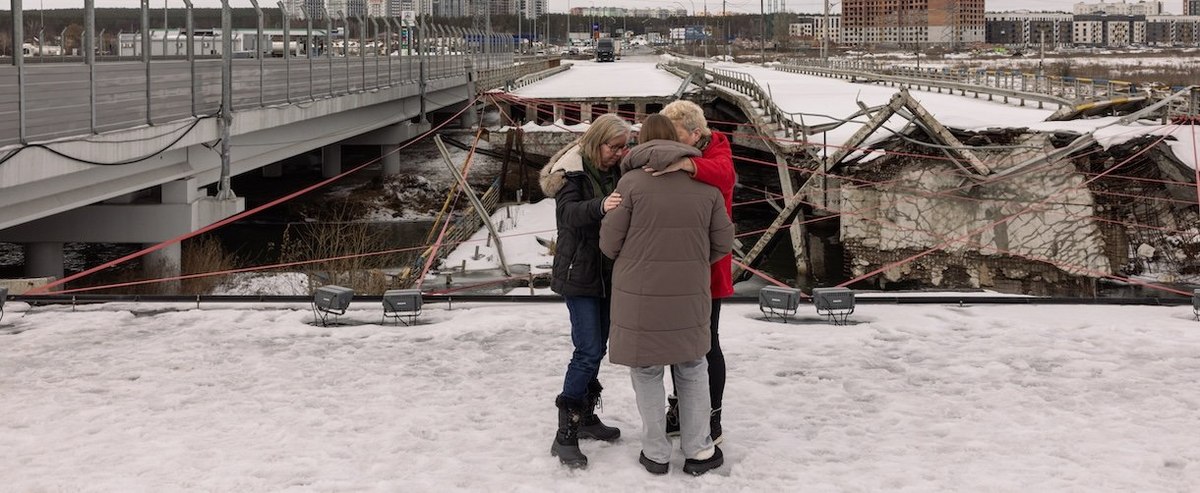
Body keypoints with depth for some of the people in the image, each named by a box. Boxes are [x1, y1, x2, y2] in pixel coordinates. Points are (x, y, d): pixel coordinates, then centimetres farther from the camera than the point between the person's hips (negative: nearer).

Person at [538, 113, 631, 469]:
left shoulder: (614, 172, 5)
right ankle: (565, 434, -8)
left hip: (607, 273, 7)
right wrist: (599, 206, -48)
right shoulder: (572, 171, -12)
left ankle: (585, 416, 28)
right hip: (579, 273, -7)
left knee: (596, 348, 14)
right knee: (589, 352, -13)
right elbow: (569, 212, -28)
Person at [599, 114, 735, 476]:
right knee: (692, 368, 18)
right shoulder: (705, 185, 0)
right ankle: (698, 451, 21)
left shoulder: (631, 183, -10)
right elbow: (723, 243, 5)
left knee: (647, 370, 13)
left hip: (641, 295, -2)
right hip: (690, 295, 3)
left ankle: (656, 453, 18)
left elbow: (609, 243, -7)